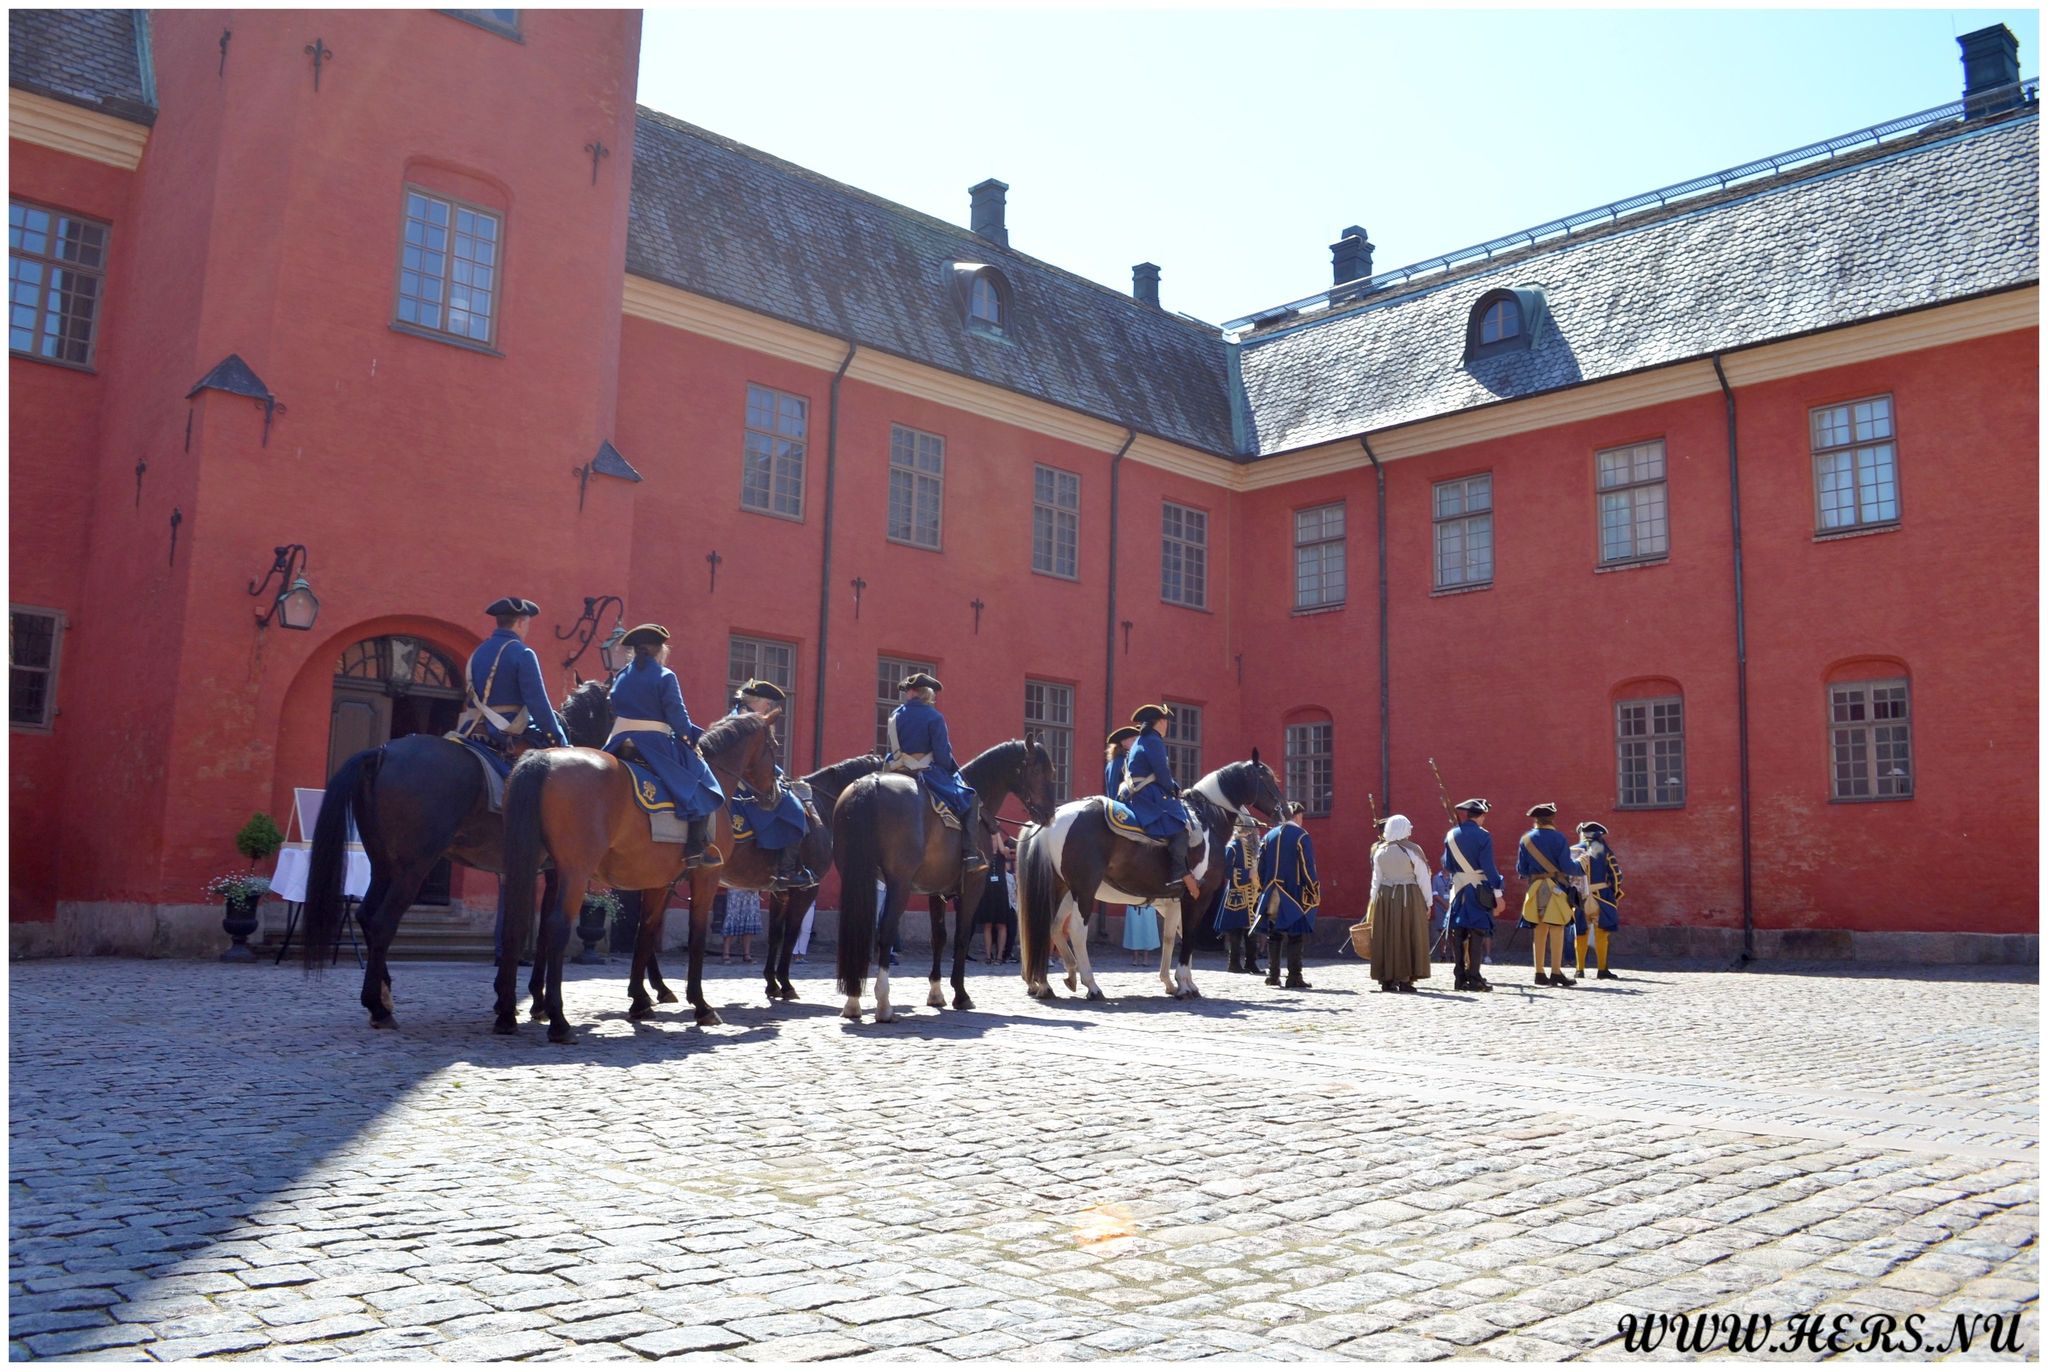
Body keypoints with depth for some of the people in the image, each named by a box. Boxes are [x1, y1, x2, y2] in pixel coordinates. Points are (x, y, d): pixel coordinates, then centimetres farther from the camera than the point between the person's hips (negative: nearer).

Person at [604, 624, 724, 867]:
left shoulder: (621, 677, 15)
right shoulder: (665, 677, -5)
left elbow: (612, 712, 17)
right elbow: (677, 715, -8)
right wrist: (691, 737, 6)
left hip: (619, 745, 6)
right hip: (656, 745, -6)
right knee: (701, 783, 2)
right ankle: (696, 849, -8)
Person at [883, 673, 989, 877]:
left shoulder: (896, 715, 8)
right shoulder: (934, 717, -9)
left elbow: (893, 750, 13)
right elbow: (943, 755, -11)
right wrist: (955, 772, 6)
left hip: (899, 773, 5)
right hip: (929, 773, -5)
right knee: (971, 798, 5)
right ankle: (971, 856, -8)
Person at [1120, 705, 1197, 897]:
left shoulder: (1139, 743, 22)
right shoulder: (1154, 741, -9)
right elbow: (1163, 774, -14)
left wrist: (1171, 788, 16)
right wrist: (1174, 789, 3)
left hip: (1135, 795, 11)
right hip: (1149, 795, -11)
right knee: (1179, 824, -20)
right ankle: (1180, 874, -28)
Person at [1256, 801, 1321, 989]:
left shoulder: (1269, 836, 9)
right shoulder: (1301, 836, -7)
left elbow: (1261, 866, 10)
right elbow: (1308, 867, -10)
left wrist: (1263, 891, 17)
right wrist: (1315, 892, -4)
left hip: (1272, 895, 5)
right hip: (1295, 895, -5)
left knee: (1274, 934, 11)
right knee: (1295, 936, -2)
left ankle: (1272, 975, 12)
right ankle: (1294, 977, -5)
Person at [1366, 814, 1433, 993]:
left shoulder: (1379, 851, 3)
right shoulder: (1412, 851, -8)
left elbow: (1376, 879, 8)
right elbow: (1423, 879, -6)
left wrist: (1373, 901, 16)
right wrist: (1428, 903, 2)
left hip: (1384, 897, 4)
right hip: (1410, 897, -4)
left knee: (1386, 938, 8)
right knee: (1408, 938, 2)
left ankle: (1387, 979, 10)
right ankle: (1405, 979, 0)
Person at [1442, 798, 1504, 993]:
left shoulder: (1451, 835, 6)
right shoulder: (1483, 836, -7)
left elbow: (1447, 865, 7)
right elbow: (1488, 866, -11)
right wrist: (1498, 892, -8)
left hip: (1458, 888, 4)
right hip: (1478, 889, -4)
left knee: (1458, 933, 6)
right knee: (1477, 933, -2)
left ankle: (1460, 978, 7)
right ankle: (1473, 978, -5)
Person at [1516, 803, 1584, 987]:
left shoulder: (1526, 839, 5)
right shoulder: (1558, 838, -6)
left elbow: (1521, 869, 5)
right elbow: (1567, 867, -10)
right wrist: (1580, 866, 10)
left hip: (1535, 889, 4)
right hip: (1555, 888, -4)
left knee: (1539, 930, 9)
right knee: (1556, 929, -3)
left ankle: (1540, 973, 10)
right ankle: (1556, 973, -7)